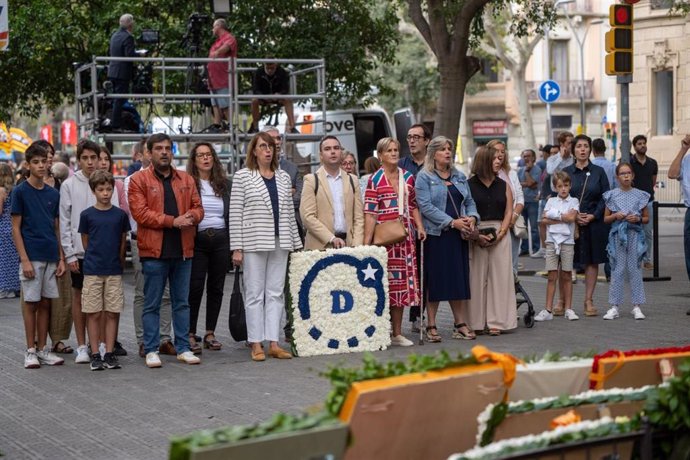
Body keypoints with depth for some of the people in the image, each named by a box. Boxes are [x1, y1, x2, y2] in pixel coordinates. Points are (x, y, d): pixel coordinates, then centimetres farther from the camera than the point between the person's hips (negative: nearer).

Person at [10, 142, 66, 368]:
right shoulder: (20, 192, -5)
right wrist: (25, 260, -13)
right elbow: (16, 228, -6)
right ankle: (30, 350, 7)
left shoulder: (53, 194, 9)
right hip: (31, 257, -4)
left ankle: (43, 349, 14)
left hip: (51, 257, 4)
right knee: (31, 303, 1)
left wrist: (61, 258, 6)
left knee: (45, 303, 8)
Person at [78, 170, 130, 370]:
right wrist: (95, 260, 9)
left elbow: (123, 242, 11)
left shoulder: (120, 214, 3)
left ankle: (109, 353, 9)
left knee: (112, 313, 2)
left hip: (114, 271, 1)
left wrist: (118, 263, 11)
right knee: (94, 314, 1)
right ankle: (95, 355, 7)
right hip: (92, 271, -1)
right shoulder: (87, 215, -1)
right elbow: (85, 242, 7)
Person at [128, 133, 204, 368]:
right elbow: (140, 213, -11)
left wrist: (192, 216, -12)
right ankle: (151, 350, 8)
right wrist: (172, 221, -17)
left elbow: (198, 207, 13)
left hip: (183, 251, 4)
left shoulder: (186, 180, 13)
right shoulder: (139, 180, -1)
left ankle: (183, 348, 17)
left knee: (182, 302, 10)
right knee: (152, 304, 2)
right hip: (154, 251, -4)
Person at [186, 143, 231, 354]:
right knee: (195, 287, -5)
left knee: (216, 287, 7)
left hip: (221, 239, 4)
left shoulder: (224, 184, 12)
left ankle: (210, 333, 15)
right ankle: (190, 334, 0)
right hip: (198, 240, -4)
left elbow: (232, 213, 13)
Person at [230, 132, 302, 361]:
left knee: (276, 293, 5)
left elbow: (289, 211, 15)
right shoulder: (242, 176, -1)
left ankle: (273, 343, 8)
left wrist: (296, 243, 12)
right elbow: (235, 213, -4)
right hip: (254, 242, -4)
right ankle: (256, 344, 4)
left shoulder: (283, 177, 12)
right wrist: (237, 248, -9)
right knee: (255, 293, 0)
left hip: (279, 243, 4)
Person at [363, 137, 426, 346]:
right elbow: (370, 213, -10)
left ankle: (397, 332, 16)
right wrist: (367, 242, -15)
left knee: (402, 282, 8)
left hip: (404, 236, 5)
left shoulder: (407, 177, 11)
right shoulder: (375, 180, -5)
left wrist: (420, 227, 5)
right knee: (383, 283, -4)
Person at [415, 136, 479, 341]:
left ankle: (460, 324, 12)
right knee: (434, 280, -2)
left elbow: (469, 201, 17)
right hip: (435, 235, -5)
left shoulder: (459, 177, 16)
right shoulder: (424, 177, -3)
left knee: (459, 279, 6)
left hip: (459, 235, 5)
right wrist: (452, 222, -17)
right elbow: (426, 206, -12)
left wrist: (472, 217, -5)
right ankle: (431, 326, 4)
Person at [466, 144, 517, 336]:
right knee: (476, 278, -1)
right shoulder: (469, 184, 1)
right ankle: (476, 322, 5)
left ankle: (496, 322, 3)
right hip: (475, 237, -3)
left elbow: (508, 212, 7)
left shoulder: (503, 185, 11)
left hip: (499, 235, 3)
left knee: (499, 277, -1)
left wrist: (500, 234, -8)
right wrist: (476, 236, -13)